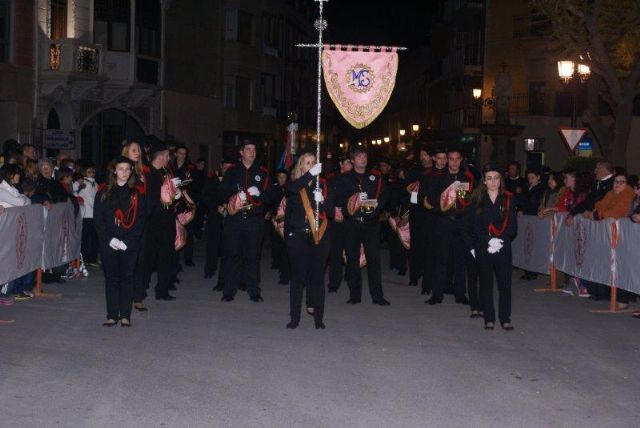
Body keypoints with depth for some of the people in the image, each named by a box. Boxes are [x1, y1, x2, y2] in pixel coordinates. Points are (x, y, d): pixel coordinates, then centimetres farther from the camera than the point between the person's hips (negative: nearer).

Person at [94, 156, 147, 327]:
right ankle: (112, 315, 9)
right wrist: (109, 239, -10)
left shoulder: (137, 194, 5)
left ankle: (125, 315, 7)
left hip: (130, 244, 0)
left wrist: (127, 240, -11)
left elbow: (140, 220, 0)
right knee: (111, 278, 3)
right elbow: (98, 219, 2)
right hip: (108, 244, 1)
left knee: (127, 278, 2)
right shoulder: (104, 193, 6)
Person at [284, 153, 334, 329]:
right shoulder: (293, 185, 4)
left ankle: (319, 318, 7)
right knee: (298, 276, 1)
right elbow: (290, 189, -22)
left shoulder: (322, 185, 9)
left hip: (319, 235, 1)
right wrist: (310, 174, -29)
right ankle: (294, 318, 7)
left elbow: (331, 212, 5)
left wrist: (322, 200, -15)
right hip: (297, 236, -1)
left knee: (317, 276, 1)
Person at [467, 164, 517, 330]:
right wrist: (489, 241, -13)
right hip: (483, 247, 0)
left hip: (503, 246, 0)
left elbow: (513, 225, 2)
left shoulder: (508, 198, 5)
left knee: (505, 282, -1)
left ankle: (505, 318, 7)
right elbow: (473, 224, -3)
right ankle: (489, 318, 11)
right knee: (486, 282, 4)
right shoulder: (477, 199, 4)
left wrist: (500, 240, -12)